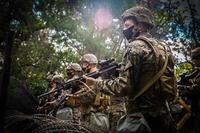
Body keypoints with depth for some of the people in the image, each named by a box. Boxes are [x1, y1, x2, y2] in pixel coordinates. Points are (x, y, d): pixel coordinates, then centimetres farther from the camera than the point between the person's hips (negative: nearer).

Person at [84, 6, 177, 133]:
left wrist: (96, 82, -5)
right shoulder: (163, 47, 12)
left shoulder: (135, 46, -11)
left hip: (140, 118, -8)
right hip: (163, 117, 8)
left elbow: (123, 86, -18)